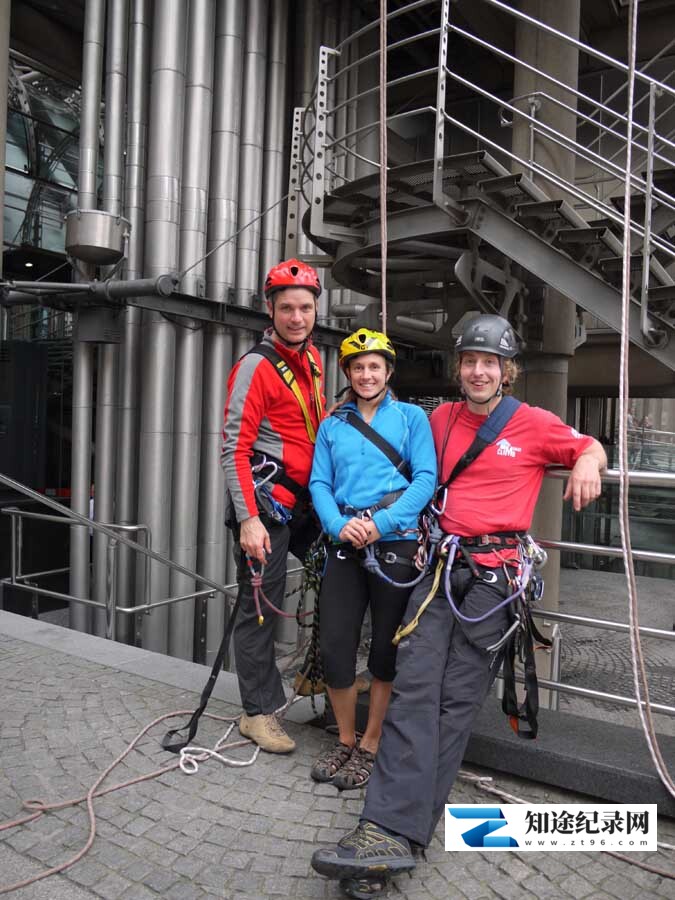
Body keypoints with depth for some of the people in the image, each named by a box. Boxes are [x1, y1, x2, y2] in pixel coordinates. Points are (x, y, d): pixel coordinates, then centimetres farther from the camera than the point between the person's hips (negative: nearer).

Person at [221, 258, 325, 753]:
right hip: (266, 501, -8)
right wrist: (248, 519, -23)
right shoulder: (256, 366, -13)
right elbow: (234, 448, -17)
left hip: (306, 497, 8)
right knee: (261, 605, 0)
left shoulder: (312, 357, 11)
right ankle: (258, 711, 15)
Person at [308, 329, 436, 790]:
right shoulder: (333, 424, 13)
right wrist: (338, 524, -13)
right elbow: (320, 483, 7)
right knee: (334, 647, 1)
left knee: (386, 651, 7)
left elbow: (426, 479, -5)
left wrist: (381, 523, -17)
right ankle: (345, 740, 24)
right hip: (344, 545, 3)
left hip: (396, 544, -2)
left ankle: (370, 747, 25)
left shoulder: (412, 417, 5)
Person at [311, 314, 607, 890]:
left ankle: (400, 829, -2)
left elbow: (590, 448, 16)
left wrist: (588, 463, -6)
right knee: (415, 687, -9)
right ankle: (392, 831, -8)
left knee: (458, 699, -5)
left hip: (496, 570, -3)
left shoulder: (534, 423, 4)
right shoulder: (441, 419, 15)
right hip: (442, 562, 3)